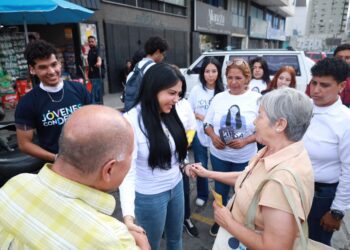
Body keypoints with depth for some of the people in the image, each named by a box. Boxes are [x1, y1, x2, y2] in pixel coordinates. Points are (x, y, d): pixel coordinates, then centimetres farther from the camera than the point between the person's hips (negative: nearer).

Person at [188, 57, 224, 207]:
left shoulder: (222, 91, -11)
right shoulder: (196, 90, -6)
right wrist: (201, 117, -13)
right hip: (199, 134, 1)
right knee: (201, 165, 13)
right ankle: (202, 195, 35)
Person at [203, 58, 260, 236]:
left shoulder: (257, 99, -10)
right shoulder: (218, 97, -2)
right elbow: (207, 124, 5)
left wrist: (245, 141, -22)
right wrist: (213, 136, -15)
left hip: (245, 158, -2)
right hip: (218, 155, 2)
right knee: (220, 189, 20)